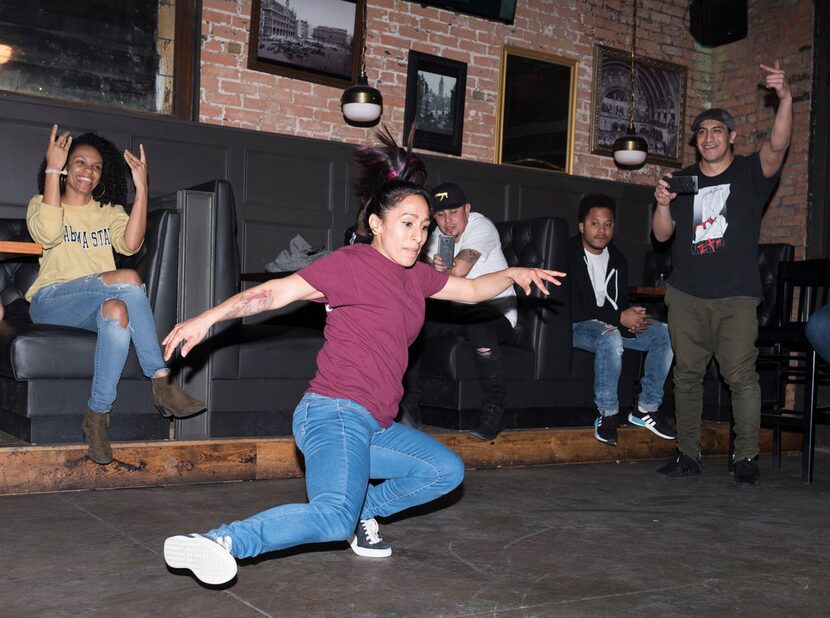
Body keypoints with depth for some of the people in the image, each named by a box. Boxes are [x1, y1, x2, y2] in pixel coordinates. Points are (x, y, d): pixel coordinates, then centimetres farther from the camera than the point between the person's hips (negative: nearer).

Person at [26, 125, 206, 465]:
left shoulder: (110, 212, 21)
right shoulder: (41, 204, 13)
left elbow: (130, 243, -4)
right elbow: (49, 233, -14)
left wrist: (141, 187, -10)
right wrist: (52, 169, -13)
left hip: (94, 306, 3)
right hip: (51, 302, -3)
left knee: (117, 312, -37)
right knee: (129, 279, -31)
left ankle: (97, 417, -32)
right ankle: (161, 380, -30)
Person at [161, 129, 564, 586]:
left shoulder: (415, 275, 17)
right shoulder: (352, 263, -7)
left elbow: (471, 289, 32)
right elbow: (275, 292, -12)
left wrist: (512, 274, 16)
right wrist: (206, 319, -19)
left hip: (375, 427, 9)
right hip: (334, 413, -9)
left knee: (447, 471, 19)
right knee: (335, 518, -31)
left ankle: (363, 510, 18)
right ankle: (220, 543, -29)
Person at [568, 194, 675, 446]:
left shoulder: (618, 259, 11)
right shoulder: (568, 255, -12)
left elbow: (622, 302, 13)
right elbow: (571, 308, -21)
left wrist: (632, 320, -13)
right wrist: (619, 318, -24)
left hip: (613, 325, 7)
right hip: (575, 326, -7)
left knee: (663, 332, -11)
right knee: (609, 336, -39)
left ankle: (647, 408, -5)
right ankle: (607, 414, -26)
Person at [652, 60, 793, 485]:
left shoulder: (750, 173, 6)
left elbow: (777, 145, -14)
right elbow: (662, 234, 11)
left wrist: (785, 98, -28)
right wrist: (663, 204, -8)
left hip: (736, 296, -3)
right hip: (686, 295, 3)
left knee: (741, 374, -10)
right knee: (687, 374, 4)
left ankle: (746, 458, 0)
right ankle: (688, 455, 12)